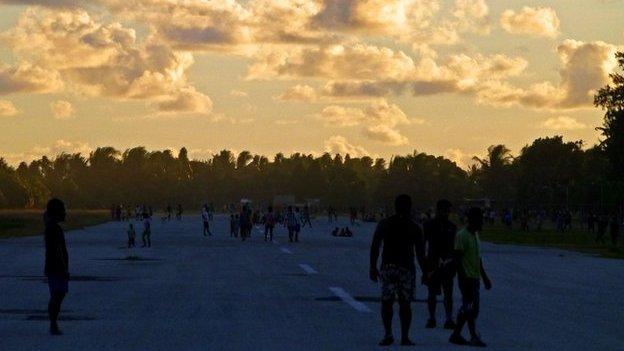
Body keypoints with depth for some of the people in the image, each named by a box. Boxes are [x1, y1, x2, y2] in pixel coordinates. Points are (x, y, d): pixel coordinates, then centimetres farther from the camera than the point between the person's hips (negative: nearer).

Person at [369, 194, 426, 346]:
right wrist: (425, 272, 6)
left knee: (386, 302, 7)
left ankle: (388, 334, -5)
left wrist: (373, 267, 5)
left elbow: (374, 247, 0)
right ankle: (404, 337, 4)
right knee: (405, 304, 5)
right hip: (406, 268, -1)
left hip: (388, 267, 1)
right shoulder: (414, 228, 0)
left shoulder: (384, 224, 3)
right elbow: (420, 253, -1)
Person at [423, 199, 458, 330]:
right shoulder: (429, 225, 1)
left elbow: (454, 247, 12)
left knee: (448, 293, -3)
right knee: (432, 293, 5)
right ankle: (432, 318, 14)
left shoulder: (452, 227, 9)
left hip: (447, 265, 2)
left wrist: (455, 264, 4)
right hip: (433, 264, -2)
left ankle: (449, 319, -5)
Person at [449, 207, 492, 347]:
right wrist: (463, 279, -22)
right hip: (467, 278, -9)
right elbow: (458, 258, -17)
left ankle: (456, 335, 15)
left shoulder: (475, 235, 16)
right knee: (471, 307, -10)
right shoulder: (462, 236, -13)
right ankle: (474, 337, -8)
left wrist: (484, 277, 22)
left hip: (475, 278, 9)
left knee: (467, 308, 10)